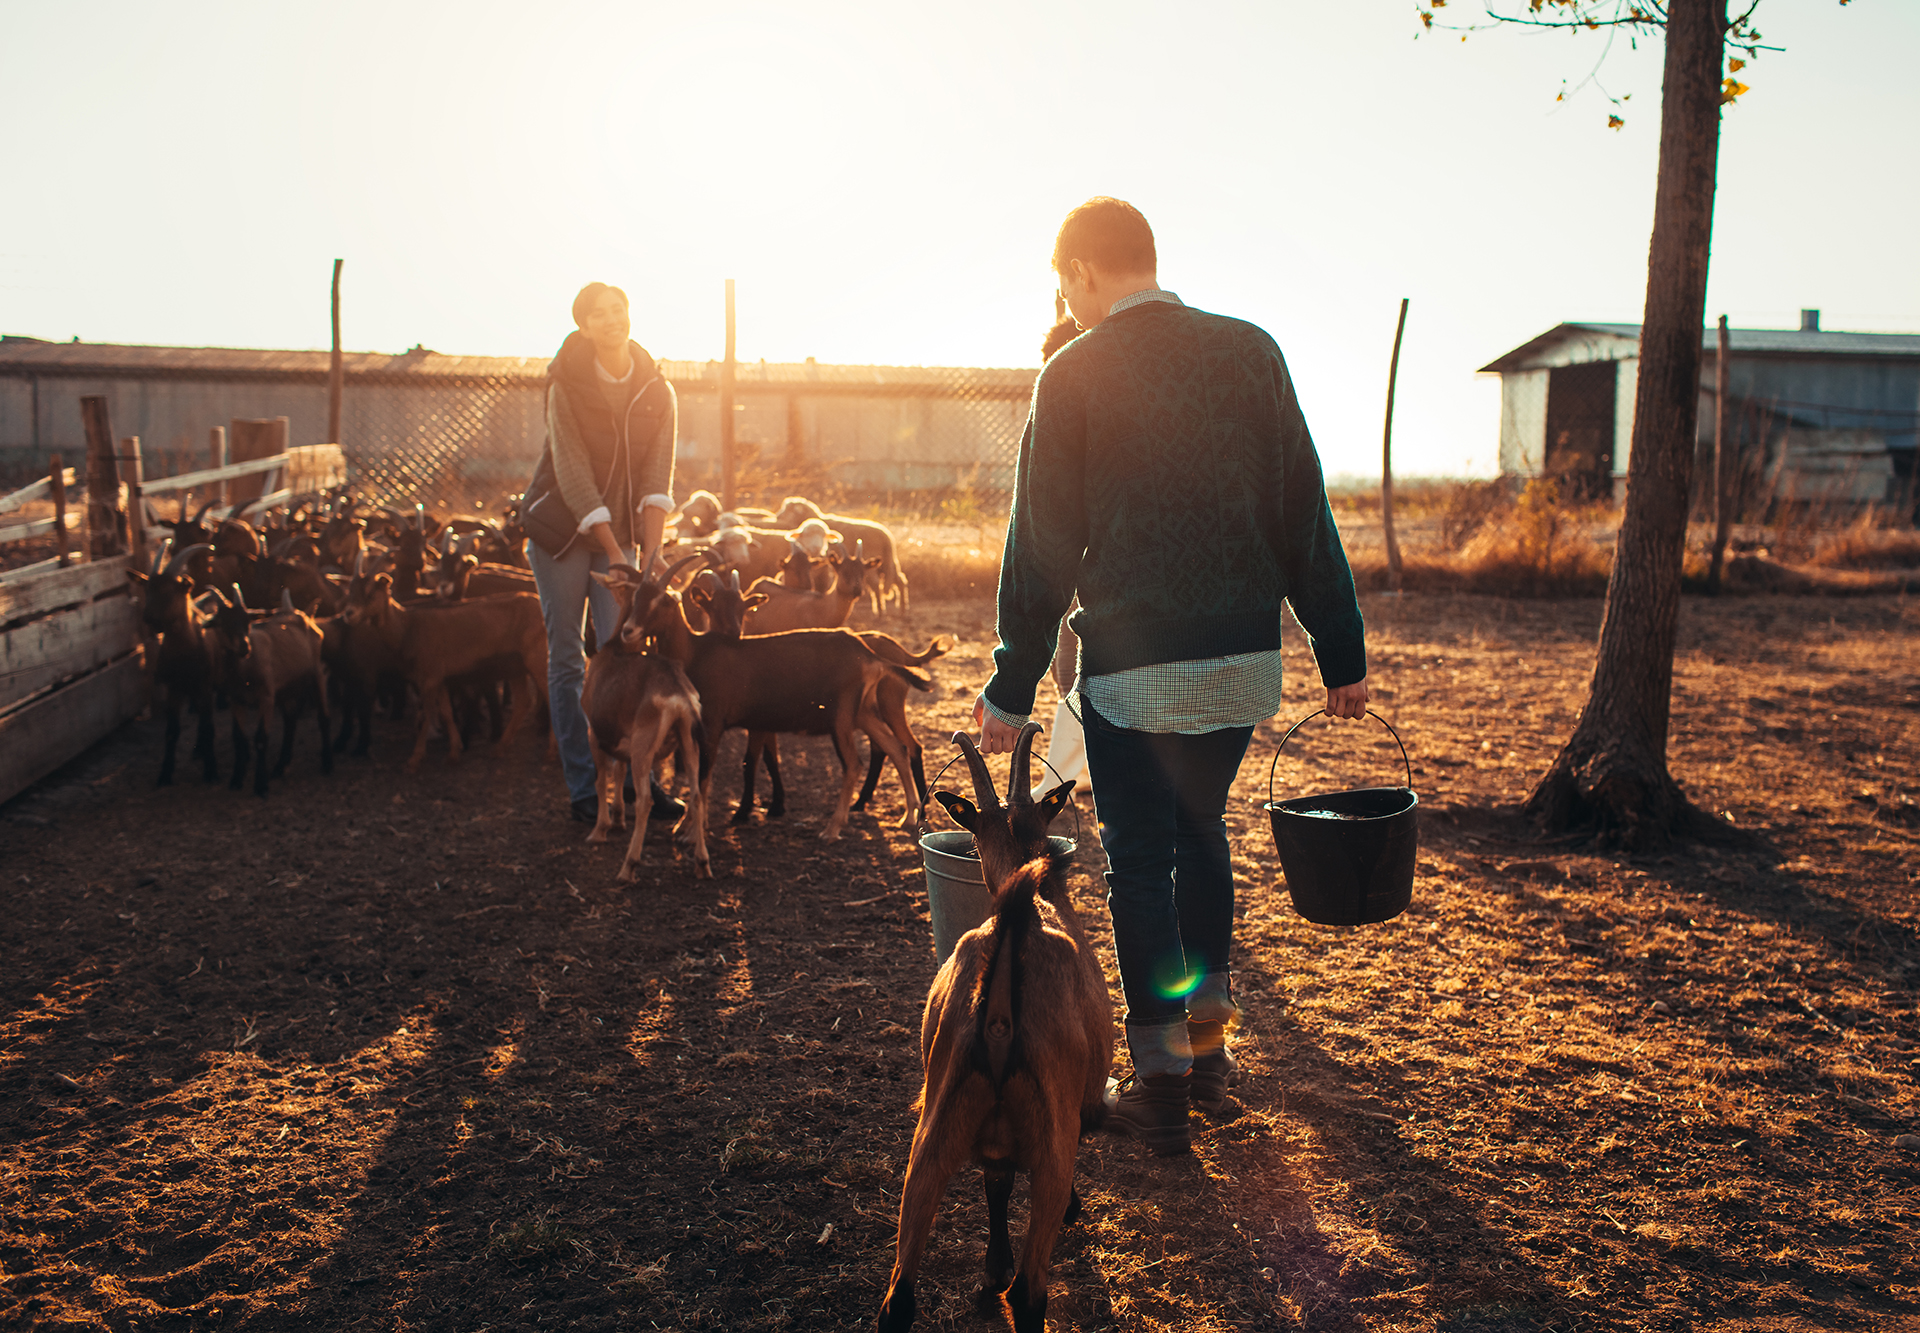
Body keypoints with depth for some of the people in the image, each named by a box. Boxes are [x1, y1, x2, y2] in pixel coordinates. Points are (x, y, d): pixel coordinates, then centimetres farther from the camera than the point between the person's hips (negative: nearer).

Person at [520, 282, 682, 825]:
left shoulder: (656, 390, -2)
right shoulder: (566, 388, -12)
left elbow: (657, 476, -7)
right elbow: (573, 476, -17)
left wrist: (651, 552, -19)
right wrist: (614, 555, -22)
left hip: (618, 530, 3)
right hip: (561, 530, -2)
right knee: (566, 661, 1)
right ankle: (583, 789, 7)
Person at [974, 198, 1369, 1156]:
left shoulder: (1073, 375, -6)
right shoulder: (1251, 352, 3)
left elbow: (1043, 546, -6)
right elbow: (1304, 514, 3)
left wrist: (1012, 689, 0)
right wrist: (1342, 654, 8)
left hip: (1132, 664, -4)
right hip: (1246, 656, 4)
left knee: (1139, 864, 7)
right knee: (1202, 836, 21)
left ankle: (1161, 1086, 14)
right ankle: (1208, 1048, 30)